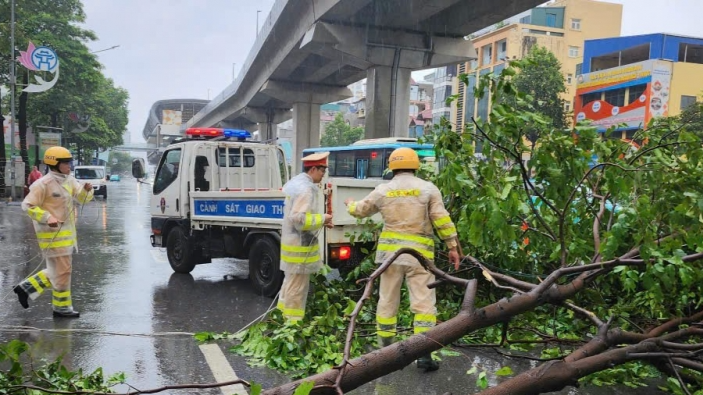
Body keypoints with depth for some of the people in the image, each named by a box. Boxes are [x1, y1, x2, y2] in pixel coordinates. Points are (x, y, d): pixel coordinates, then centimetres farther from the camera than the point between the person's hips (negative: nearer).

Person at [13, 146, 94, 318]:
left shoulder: (69, 180, 9)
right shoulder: (44, 184, -14)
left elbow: (81, 197, 8)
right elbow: (28, 205, -13)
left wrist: (86, 190, -14)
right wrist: (47, 218, -23)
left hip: (66, 232, 9)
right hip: (53, 233, -9)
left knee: (57, 270, 17)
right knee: (62, 271, -2)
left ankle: (26, 288, 25)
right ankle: (62, 307, 10)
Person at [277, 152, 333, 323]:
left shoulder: (296, 183, 13)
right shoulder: (305, 188, -21)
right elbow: (299, 218, -27)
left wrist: (320, 221, 12)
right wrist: (322, 219, -15)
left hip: (293, 242, 11)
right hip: (300, 245, -11)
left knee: (291, 283, 20)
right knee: (297, 287, -2)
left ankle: (284, 318, 31)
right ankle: (293, 323, 6)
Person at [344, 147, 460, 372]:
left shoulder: (383, 190, 5)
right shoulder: (428, 189, -1)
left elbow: (361, 210, 19)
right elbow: (442, 220, -6)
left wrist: (350, 205, 41)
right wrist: (452, 246, 1)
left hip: (390, 251, 2)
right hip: (419, 253, -2)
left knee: (387, 301, 13)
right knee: (423, 302, 1)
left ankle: (386, 350, 21)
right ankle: (424, 355, -3)